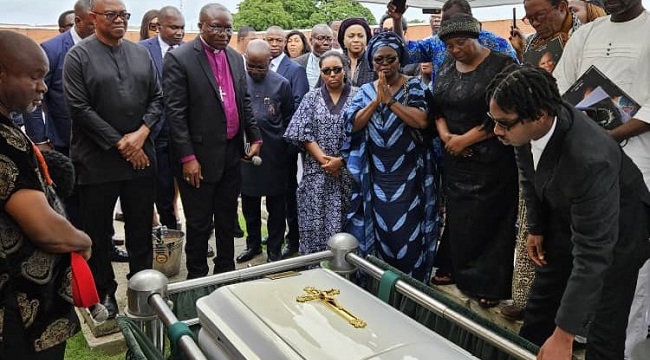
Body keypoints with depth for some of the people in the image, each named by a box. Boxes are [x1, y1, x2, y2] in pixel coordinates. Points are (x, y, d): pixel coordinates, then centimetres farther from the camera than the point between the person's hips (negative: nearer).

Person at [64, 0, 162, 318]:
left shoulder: (141, 54, 9)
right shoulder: (78, 56, -4)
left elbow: (156, 98, 8)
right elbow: (79, 108, -11)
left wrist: (141, 133, -8)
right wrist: (119, 143, -13)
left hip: (140, 156, 4)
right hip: (97, 160, -3)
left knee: (141, 227, 12)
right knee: (98, 231, 8)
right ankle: (103, 291, 24)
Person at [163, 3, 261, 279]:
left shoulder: (235, 58, 9)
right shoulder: (179, 59, -11)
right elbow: (175, 112, -14)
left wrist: (254, 137, 8)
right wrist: (187, 157, -18)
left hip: (232, 153, 6)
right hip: (200, 156, -6)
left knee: (227, 219, 17)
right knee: (199, 223, 6)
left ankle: (226, 271, 33)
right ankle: (197, 277, 24)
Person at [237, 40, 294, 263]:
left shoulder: (282, 84, -3)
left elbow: (288, 120, 5)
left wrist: (282, 146, 4)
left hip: (274, 155, -2)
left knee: (275, 206, 9)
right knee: (249, 204, 14)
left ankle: (274, 249, 23)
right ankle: (253, 243, 33)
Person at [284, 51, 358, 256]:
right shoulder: (311, 98, 8)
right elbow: (302, 133, -1)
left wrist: (341, 160, -12)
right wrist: (323, 159, -11)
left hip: (349, 172, -1)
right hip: (317, 172, 1)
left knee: (345, 225, 0)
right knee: (315, 223, 2)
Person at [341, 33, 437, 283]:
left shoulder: (414, 87, -1)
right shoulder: (366, 91, 8)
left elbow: (421, 121, -17)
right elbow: (354, 125, -5)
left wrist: (390, 100, -16)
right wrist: (376, 100, -14)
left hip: (408, 175, -3)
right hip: (376, 176, 3)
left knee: (407, 230, -1)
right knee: (379, 229, 8)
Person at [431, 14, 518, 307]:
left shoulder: (502, 65, -10)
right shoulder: (446, 67, 10)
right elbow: (437, 106, 12)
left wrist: (465, 139, -14)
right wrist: (445, 134, -7)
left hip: (490, 159, -5)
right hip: (454, 158, 6)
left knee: (486, 218, 0)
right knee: (457, 214, 12)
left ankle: (486, 283, 14)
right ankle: (455, 269, 28)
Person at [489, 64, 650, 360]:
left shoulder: (590, 159, -42)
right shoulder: (525, 127, -21)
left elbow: (593, 254, -39)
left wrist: (563, 336, -37)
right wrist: (536, 227, 7)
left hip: (615, 230, -6)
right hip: (564, 217, 6)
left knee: (603, 333, -1)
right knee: (541, 304, 17)